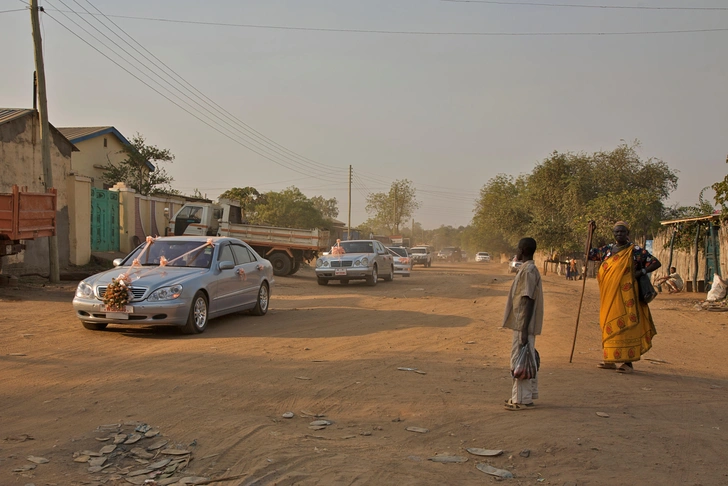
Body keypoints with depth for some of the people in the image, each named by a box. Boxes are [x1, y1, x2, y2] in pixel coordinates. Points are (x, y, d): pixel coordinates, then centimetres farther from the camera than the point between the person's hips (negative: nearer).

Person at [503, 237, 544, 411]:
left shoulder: (528, 271, -17)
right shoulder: (528, 269, 14)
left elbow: (529, 301, -22)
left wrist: (524, 330, -23)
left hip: (524, 325, -10)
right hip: (523, 324, 10)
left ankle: (522, 399, -1)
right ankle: (527, 396, 23)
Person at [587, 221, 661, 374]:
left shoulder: (635, 251, -2)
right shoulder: (607, 249, 12)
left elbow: (656, 263, -2)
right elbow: (589, 254, 19)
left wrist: (640, 272, -13)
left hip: (625, 295, -6)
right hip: (608, 295, 6)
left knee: (625, 326, -6)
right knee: (608, 325, 9)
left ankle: (628, 362, -1)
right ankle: (610, 360, 17)